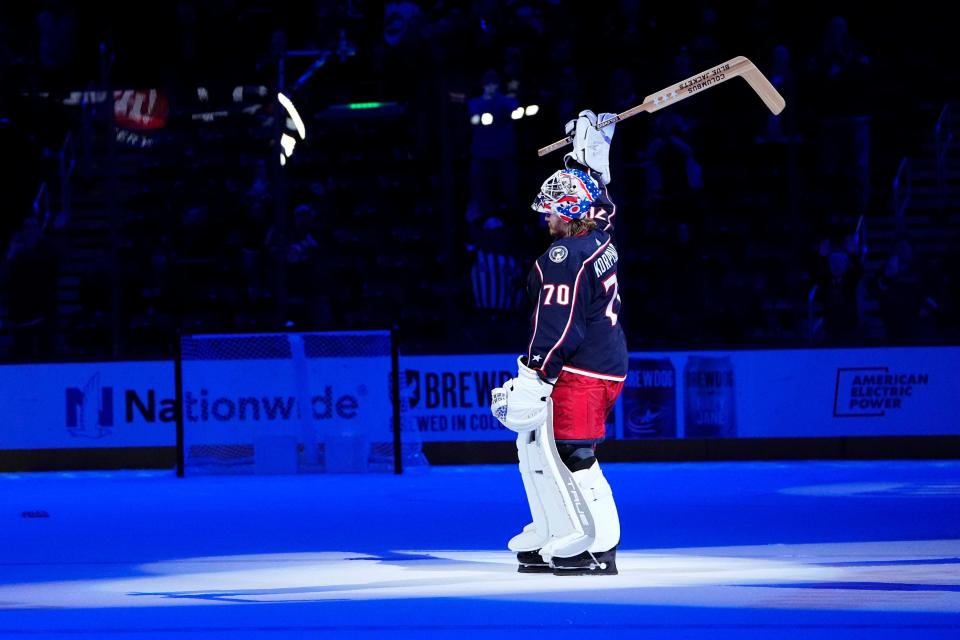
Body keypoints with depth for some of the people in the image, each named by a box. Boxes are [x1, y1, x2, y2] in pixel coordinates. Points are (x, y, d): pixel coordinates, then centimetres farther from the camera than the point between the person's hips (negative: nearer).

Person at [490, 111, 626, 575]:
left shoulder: (565, 258, -17)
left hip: (581, 375, -10)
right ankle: (552, 540, 16)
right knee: (534, 445, 14)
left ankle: (600, 547, -13)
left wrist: (532, 382, -20)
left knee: (572, 455, -11)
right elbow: (595, 193, 30)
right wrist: (592, 141, 40)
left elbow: (556, 328, -21)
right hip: (608, 366, 10)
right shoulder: (600, 240, 9)